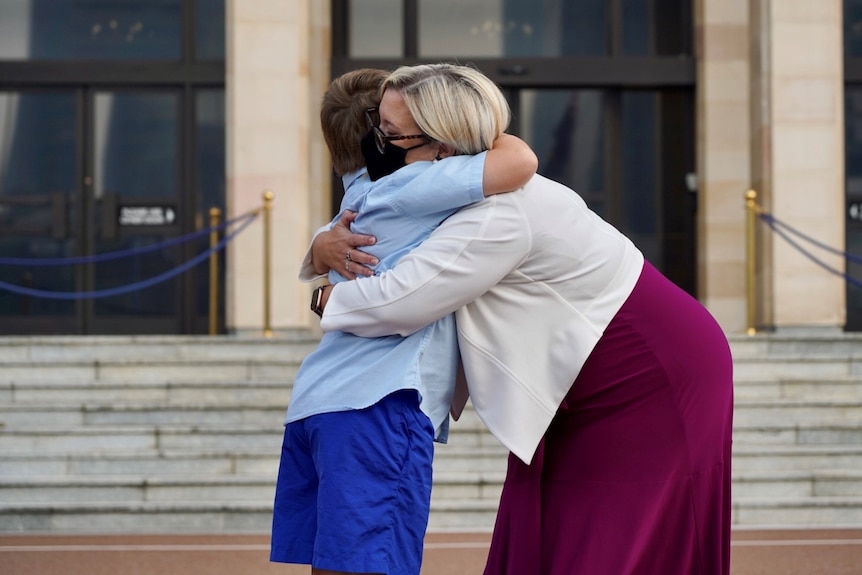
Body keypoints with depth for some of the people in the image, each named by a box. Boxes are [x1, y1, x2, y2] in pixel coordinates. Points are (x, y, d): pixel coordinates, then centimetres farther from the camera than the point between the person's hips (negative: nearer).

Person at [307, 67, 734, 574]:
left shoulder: (499, 214, -27)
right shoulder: (473, 202, 4)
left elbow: (399, 302, -33)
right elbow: (370, 236, 16)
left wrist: (327, 298, -12)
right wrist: (324, 245, -8)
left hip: (656, 378, -10)